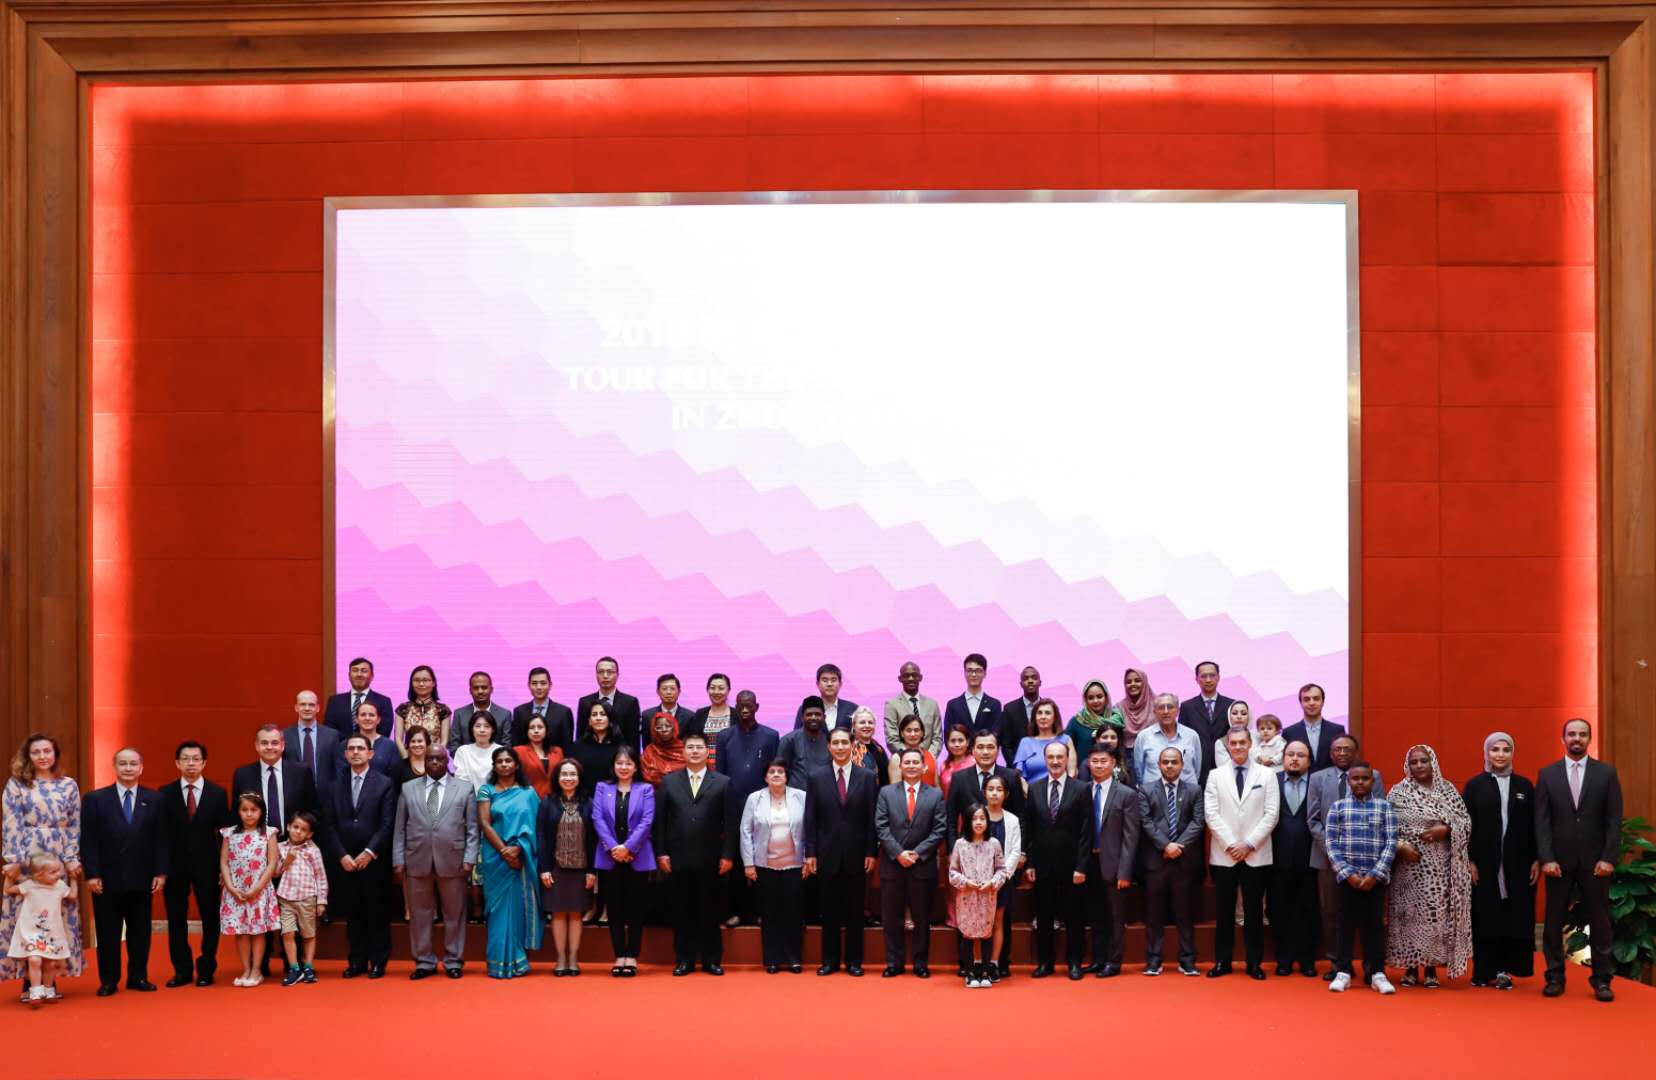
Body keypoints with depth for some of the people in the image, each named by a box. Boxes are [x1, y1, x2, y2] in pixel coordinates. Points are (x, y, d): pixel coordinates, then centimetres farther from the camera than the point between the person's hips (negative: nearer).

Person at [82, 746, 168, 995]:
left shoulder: (154, 799, 5)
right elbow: (88, 841, -2)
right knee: (108, 932, 5)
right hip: (107, 879, -1)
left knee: (140, 930, 7)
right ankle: (109, 980, 13)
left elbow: (160, 838, 4)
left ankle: (138, 977, 16)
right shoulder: (95, 799, 1)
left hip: (141, 879, 1)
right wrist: (92, 874, -9)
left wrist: (160, 872, -2)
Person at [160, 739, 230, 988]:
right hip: (174, 865, 0)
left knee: (210, 919, 5)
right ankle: (182, 970, 16)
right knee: (176, 921, 6)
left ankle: (206, 970, 16)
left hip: (207, 866, 0)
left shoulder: (218, 793, 2)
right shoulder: (165, 794, 1)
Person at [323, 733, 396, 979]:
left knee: (378, 912, 2)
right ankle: (356, 961, 13)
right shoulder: (336, 784, 7)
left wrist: (369, 853, -11)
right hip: (345, 861, 2)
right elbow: (329, 825, 4)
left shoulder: (384, 784, 1)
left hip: (375, 861, -2)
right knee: (352, 913, 5)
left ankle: (378, 962, 10)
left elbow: (387, 824, -5)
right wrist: (342, 856, -5)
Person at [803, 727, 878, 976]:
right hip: (827, 854, 0)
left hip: (856, 855, 0)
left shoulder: (868, 777, 1)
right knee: (829, 910, 7)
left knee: (854, 910, 6)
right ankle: (830, 960, 15)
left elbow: (872, 818, 1)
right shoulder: (816, 777, 3)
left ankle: (853, 961, 14)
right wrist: (810, 853, -3)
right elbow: (810, 819, 2)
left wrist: (871, 852, -3)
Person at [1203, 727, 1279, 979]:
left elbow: (1271, 814, -3)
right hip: (1223, 854, 1)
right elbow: (1211, 814, -1)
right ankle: (1222, 961, 11)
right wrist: (1230, 845, -11)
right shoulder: (1216, 776, 6)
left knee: (1254, 910, 4)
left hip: (1257, 855, -1)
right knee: (1224, 911, 4)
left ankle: (1254, 962, 11)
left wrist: (1249, 844, -10)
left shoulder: (1267, 775, 4)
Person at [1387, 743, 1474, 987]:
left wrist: (1445, 829, -12)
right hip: (1408, 864, -1)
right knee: (1409, 913, 0)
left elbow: (1466, 821, 5)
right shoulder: (1398, 792, 3)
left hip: (1439, 867, 1)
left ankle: (1432, 967, 8)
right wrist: (1400, 846, -14)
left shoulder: (1448, 790, 7)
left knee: (1437, 913, -1)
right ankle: (1410, 967, 9)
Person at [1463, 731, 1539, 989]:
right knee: (1486, 918, 2)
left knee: (1514, 917, 1)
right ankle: (1485, 970, 10)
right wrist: (1469, 861, -8)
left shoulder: (1524, 786, 9)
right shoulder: (1474, 785, 3)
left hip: (1517, 864, 2)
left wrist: (1536, 859, 0)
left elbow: (1533, 825, 7)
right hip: (1485, 863, -2)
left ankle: (1504, 968, 8)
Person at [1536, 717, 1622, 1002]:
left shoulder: (1607, 773, 3)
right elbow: (1541, 821, 1)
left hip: (1595, 860, -1)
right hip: (1559, 860, 1)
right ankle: (1555, 977, 12)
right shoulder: (1547, 774, 4)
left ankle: (1602, 979, 10)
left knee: (1599, 920, 2)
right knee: (1554, 920, 4)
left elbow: (1614, 819, 0)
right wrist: (1546, 858, -8)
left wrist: (1609, 858, -8)